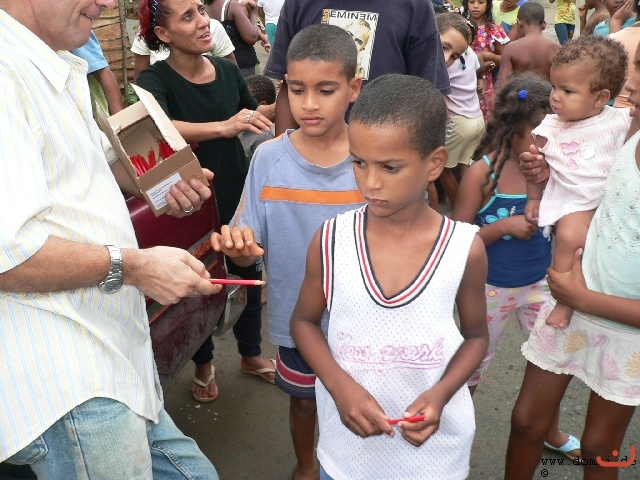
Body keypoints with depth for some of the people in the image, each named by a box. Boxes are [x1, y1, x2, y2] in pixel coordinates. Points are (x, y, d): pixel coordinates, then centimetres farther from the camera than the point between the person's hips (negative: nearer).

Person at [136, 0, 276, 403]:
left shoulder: (227, 70, -3)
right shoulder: (155, 79, -18)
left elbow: (255, 116, 15)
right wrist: (224, 126, -51)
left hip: (239, 195, 4)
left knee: (249, 274, 16)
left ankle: (251, 354, 40)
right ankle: (204, 364, 37)